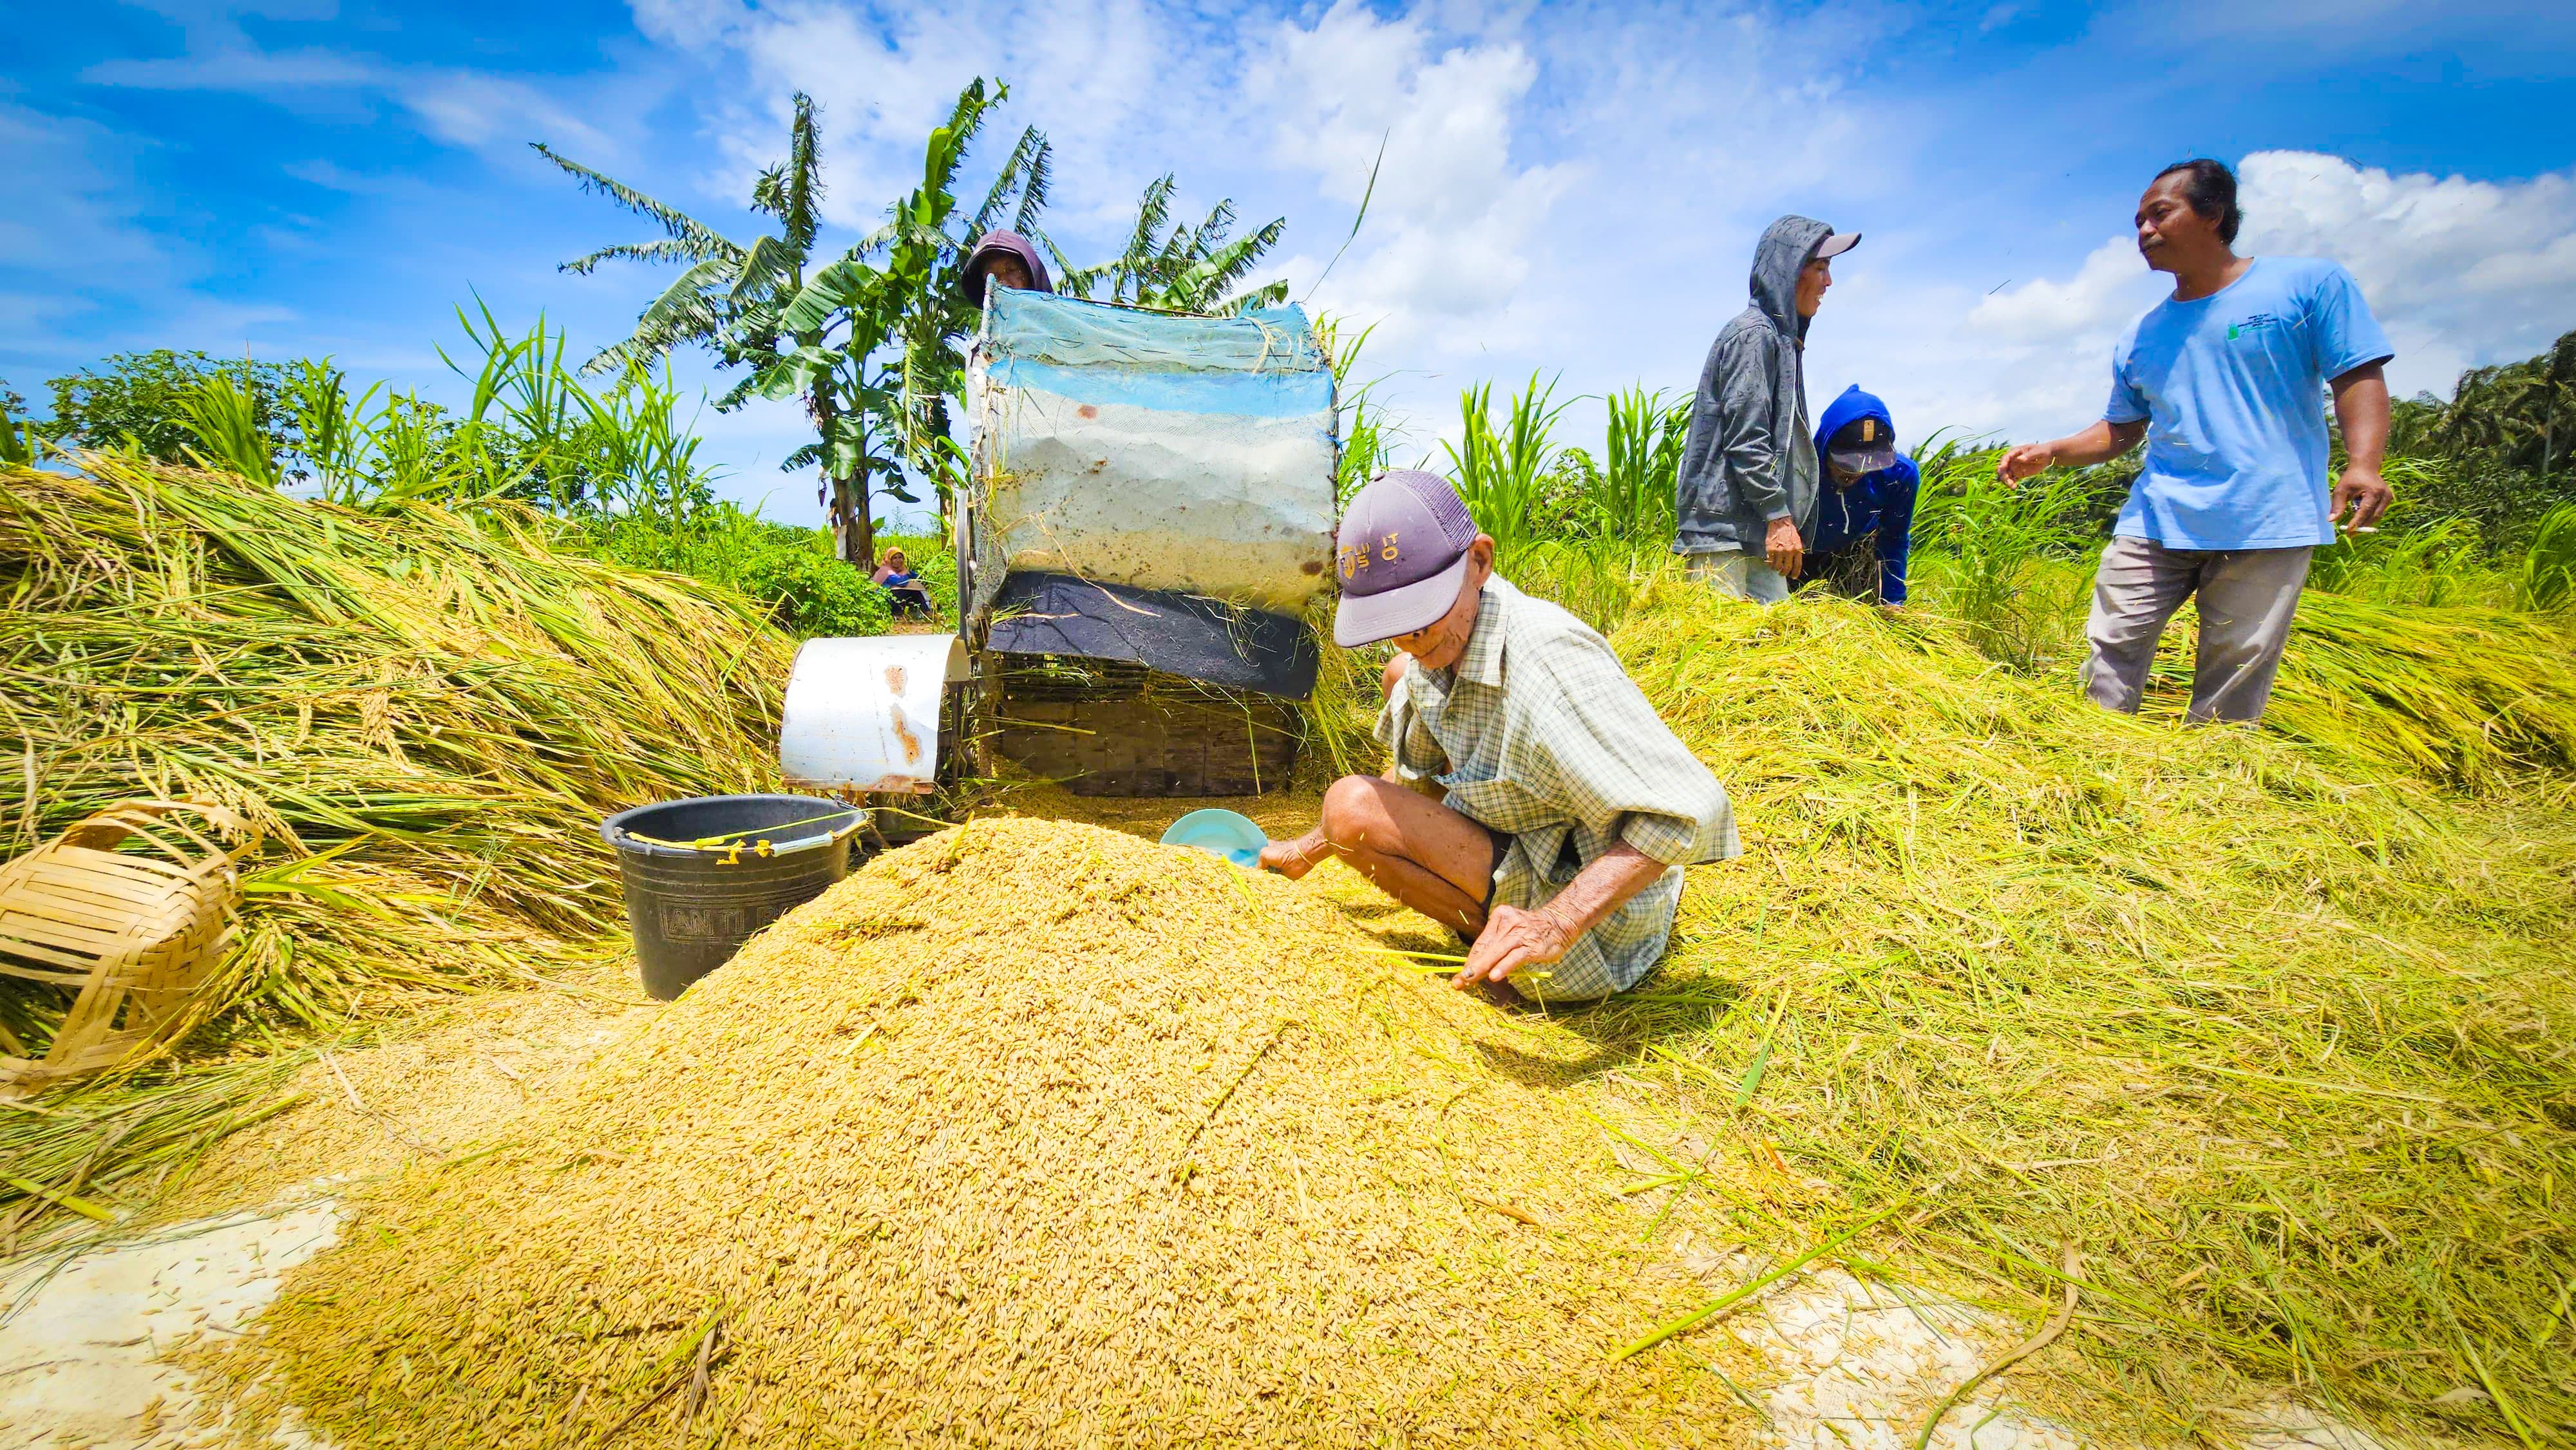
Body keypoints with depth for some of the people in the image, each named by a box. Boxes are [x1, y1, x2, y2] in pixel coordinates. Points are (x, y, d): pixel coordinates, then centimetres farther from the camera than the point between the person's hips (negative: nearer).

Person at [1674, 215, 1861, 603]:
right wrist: (1779, 517, -19)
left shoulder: (1781, 337, 24)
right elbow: (1745, 438, -17)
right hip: (1724, 523, -10)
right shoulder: (1755, 333, -7)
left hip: (1754, 527, 10)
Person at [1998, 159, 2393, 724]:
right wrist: (2050, 453, 4)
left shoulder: (2311, 284, 4)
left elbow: (2360, 377, 0)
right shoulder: (2140, 336, 16)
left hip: (2268, 524, -3)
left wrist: (2363, 462, -16)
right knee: (2110, 653, -4)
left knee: (2231, 696, -2)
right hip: (2155, 522, 4)